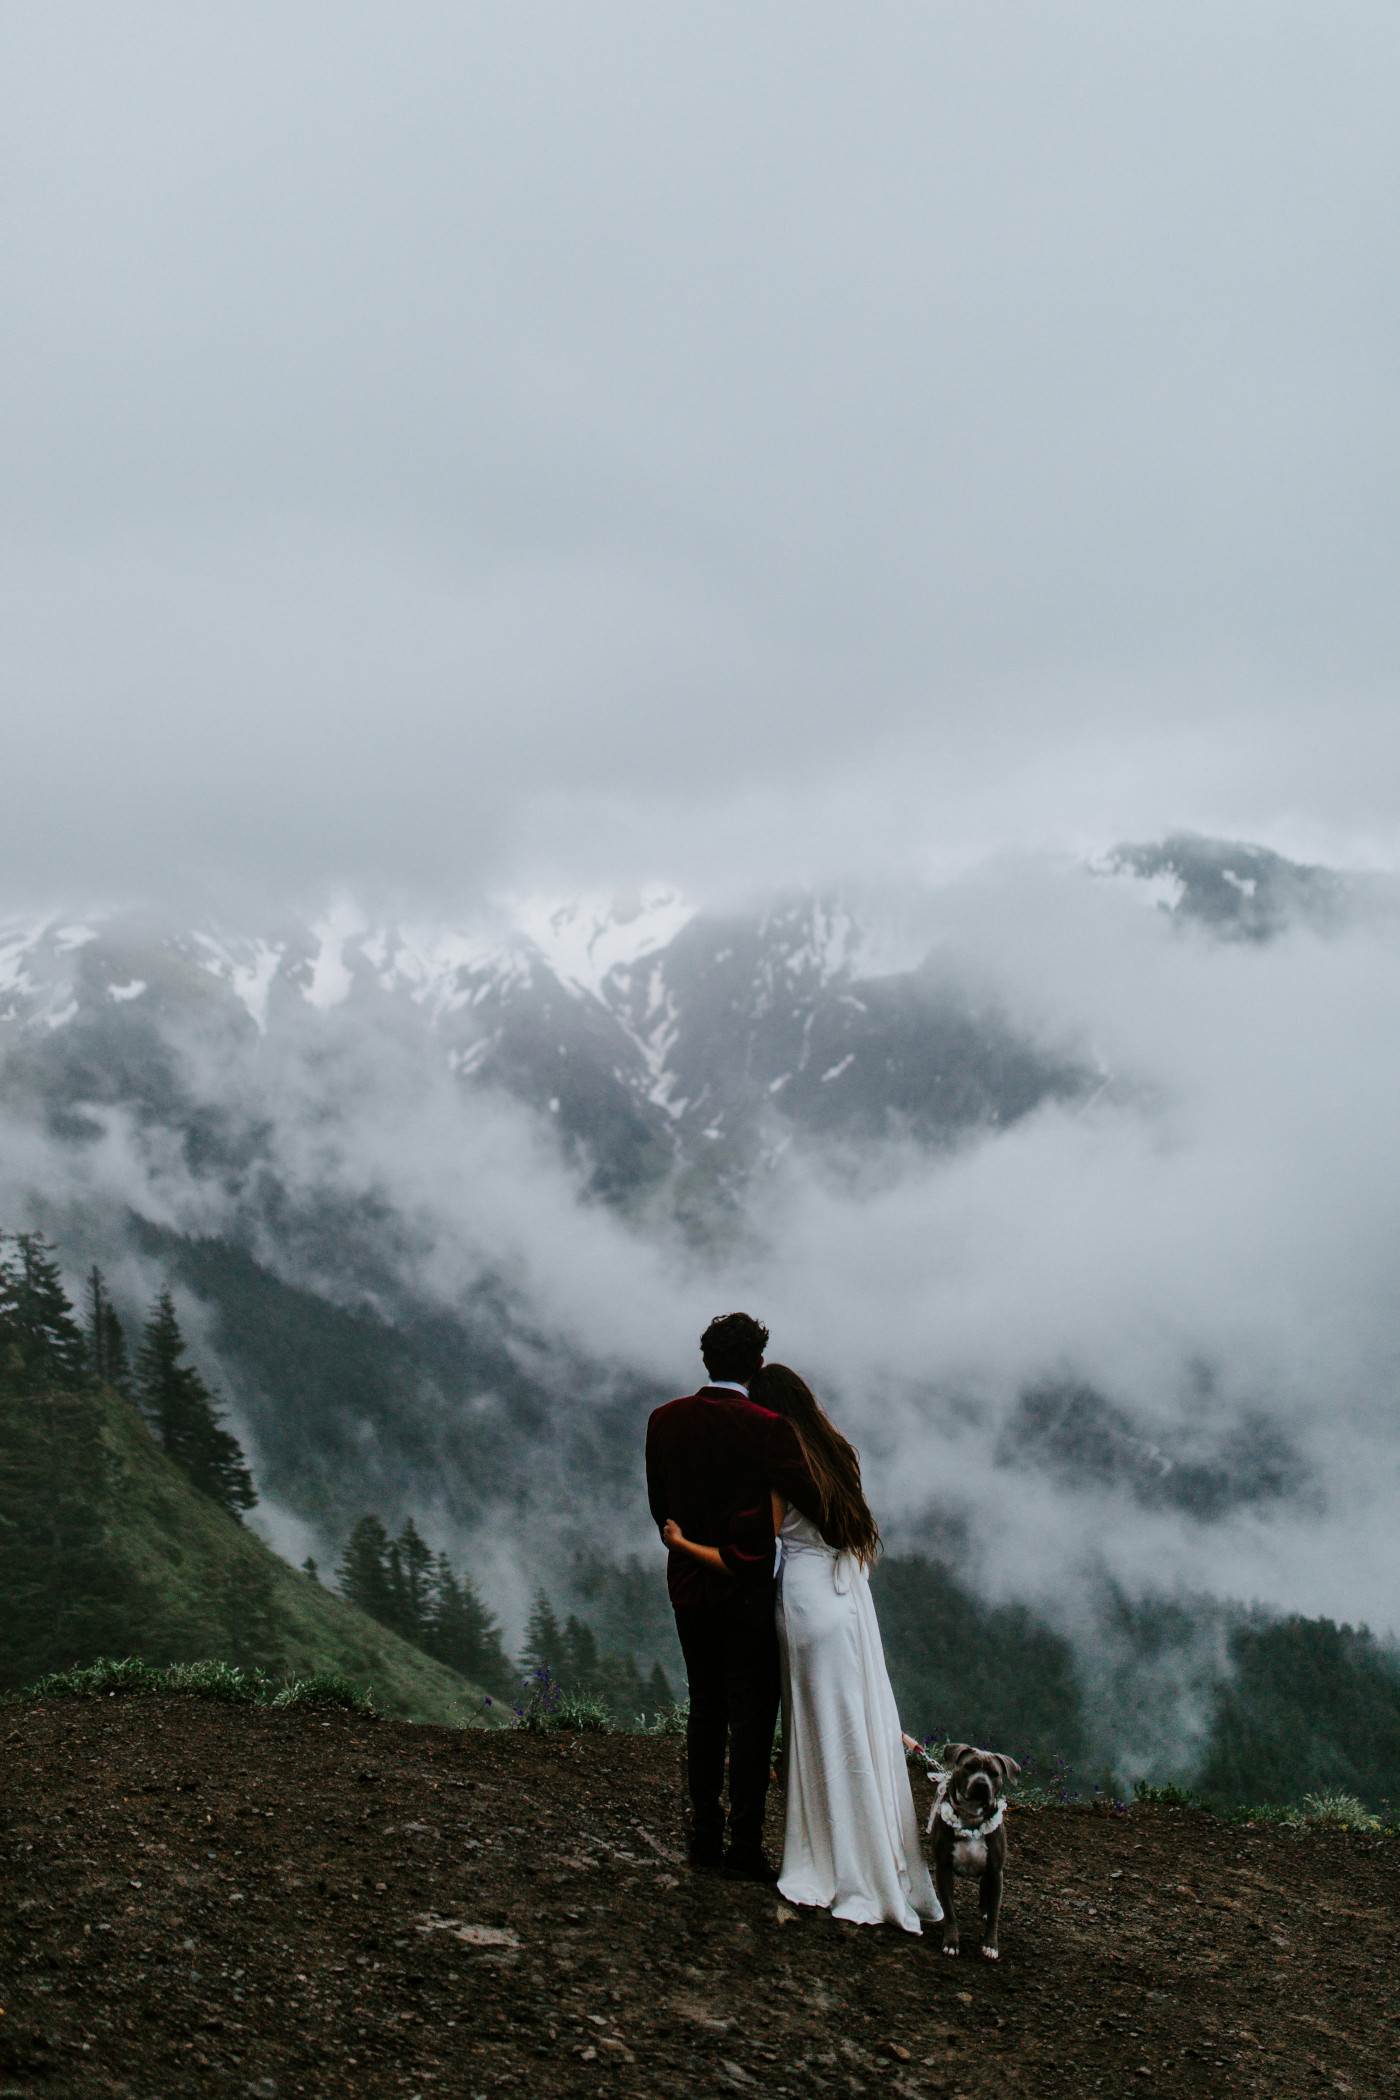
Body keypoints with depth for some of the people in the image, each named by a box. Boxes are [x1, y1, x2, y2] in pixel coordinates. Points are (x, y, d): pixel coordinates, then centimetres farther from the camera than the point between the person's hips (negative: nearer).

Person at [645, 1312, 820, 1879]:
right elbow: (811, 1498, -20)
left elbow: (660, 1505, 7)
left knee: (705, 1709, 15)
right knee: (751, 1714, 2)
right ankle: (745, 1847, 4)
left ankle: (704, 1837, 20)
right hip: (749, 1586, -5)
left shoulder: (664, 1421, 0)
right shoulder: (767, 1429, -16)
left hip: (688, 1583, 5)